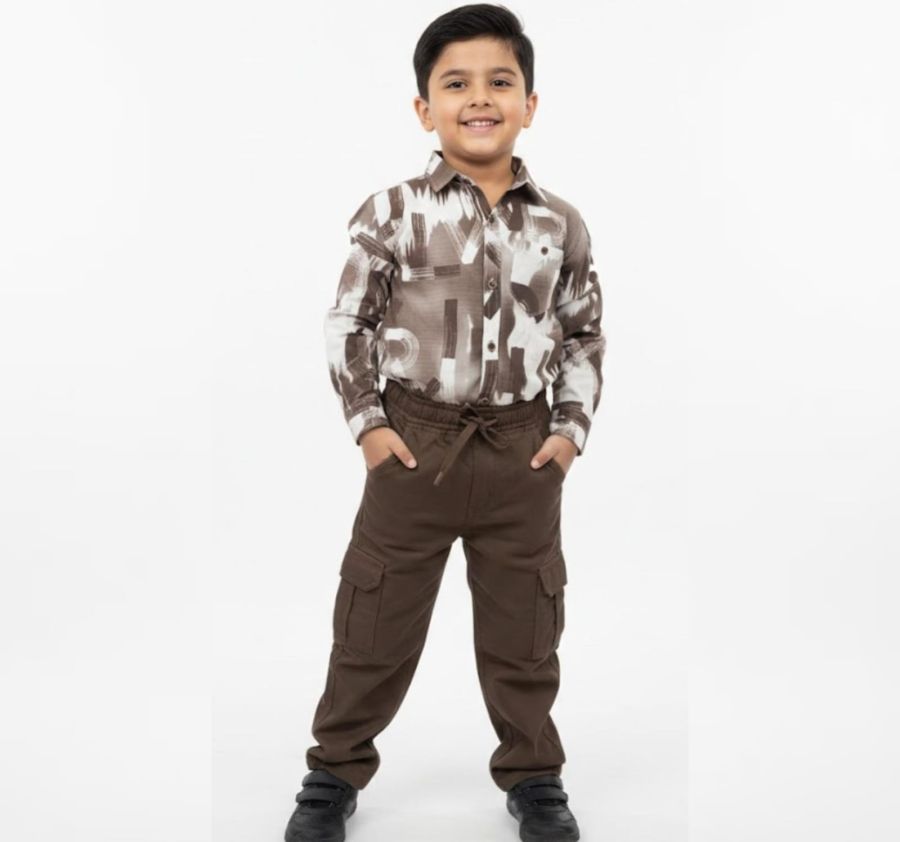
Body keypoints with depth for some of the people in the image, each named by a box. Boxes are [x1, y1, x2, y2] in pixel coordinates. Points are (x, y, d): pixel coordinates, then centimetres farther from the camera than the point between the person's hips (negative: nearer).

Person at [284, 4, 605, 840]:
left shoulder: (560, 223, 1)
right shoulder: (393, 211, -6)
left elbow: (585, 334, 10)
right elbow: (348, 323, 0)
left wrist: (571, 427, 1)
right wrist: (366, 422, -5)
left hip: (522, 449, 2)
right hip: (415, 441, -1)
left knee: (524, 628, 14)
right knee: (374, 621, 9)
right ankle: (335, 773, 28)